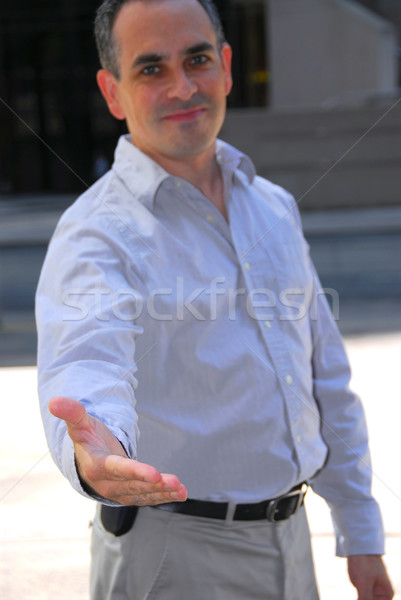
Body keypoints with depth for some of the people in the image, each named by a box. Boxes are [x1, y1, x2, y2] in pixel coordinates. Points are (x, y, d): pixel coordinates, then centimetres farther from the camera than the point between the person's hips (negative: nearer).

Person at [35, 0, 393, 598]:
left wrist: (361, 535, 12)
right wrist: (93, 452, -57)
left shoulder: (274, 207, 8)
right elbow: (86, 361, -35)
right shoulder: (97, 233, -15)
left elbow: (328, 381, 13)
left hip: (290, 544, 6)